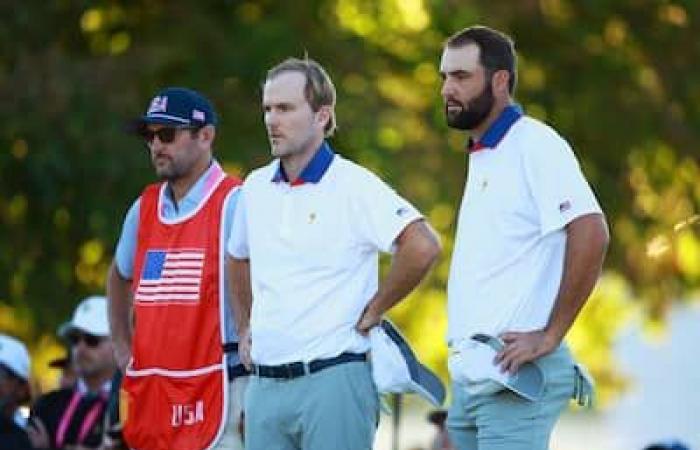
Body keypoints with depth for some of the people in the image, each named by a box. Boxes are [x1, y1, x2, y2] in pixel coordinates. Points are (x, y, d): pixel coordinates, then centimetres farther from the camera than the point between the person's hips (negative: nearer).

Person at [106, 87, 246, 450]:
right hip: (150, 395, 7)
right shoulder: (144, 208, 15)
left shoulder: (233, 204, -7)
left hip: (216, 390, -7)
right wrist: (122, 347, 24)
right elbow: (120, 276, 34)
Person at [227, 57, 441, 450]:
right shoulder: (256, 188, 12)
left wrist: (372, 313, -13)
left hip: (332, 383, -7)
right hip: (265, 385, 7)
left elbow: (423, 246, -22)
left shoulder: (352, 185, -9)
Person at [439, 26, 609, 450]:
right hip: (470, 378, 9)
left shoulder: (534, 146, -10)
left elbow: (591, 234, -21)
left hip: (513, 381, -9)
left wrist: (550, 335, -20)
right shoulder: (481, 159, 19)